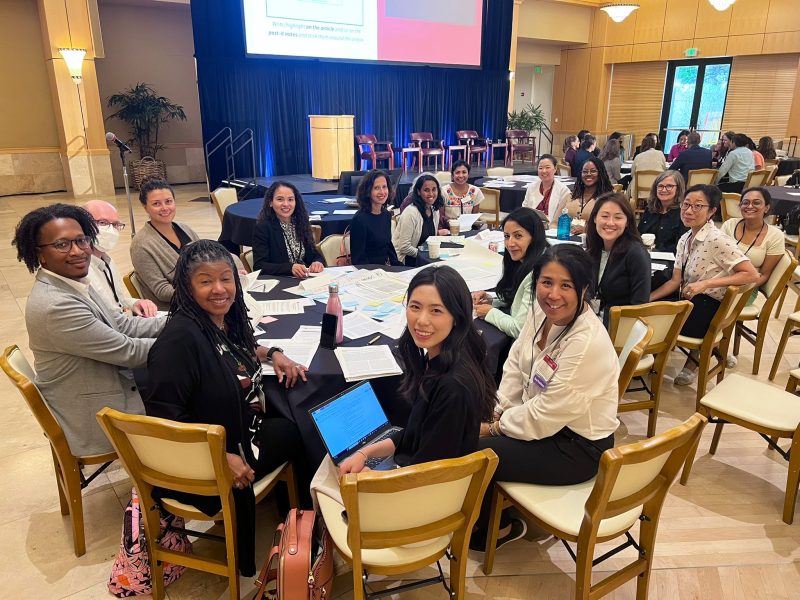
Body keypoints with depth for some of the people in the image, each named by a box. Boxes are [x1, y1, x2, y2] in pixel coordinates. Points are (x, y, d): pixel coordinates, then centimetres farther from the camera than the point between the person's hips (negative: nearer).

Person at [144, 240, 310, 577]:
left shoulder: (227, 316, -2)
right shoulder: (180, 337, -28)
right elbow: (165, 418, -27)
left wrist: (272, 354, 4)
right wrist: (222, 457, -28)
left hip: (242, 426, 8)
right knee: (299, 433, -2)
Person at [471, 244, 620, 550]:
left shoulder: (587, 343, -31)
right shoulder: (542, 312, -7)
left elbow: (548, 414, -26)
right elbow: (515, 366, 5)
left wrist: (496, 428, -13)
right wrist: (498, 411, -4)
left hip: (578, 445, -8)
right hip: (542, 417, 8)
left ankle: (497, 528, 18)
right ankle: (488, 510, 24)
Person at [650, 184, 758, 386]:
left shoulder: (717, 240, -18)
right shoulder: (684, 239, 6)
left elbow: (752, 274, -21)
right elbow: (675, 281, 4)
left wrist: (706, 283, -25)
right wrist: (647, 298, -8)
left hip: (708, 309, -7)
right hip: (688, 301, 7)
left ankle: (695, 358, 10)